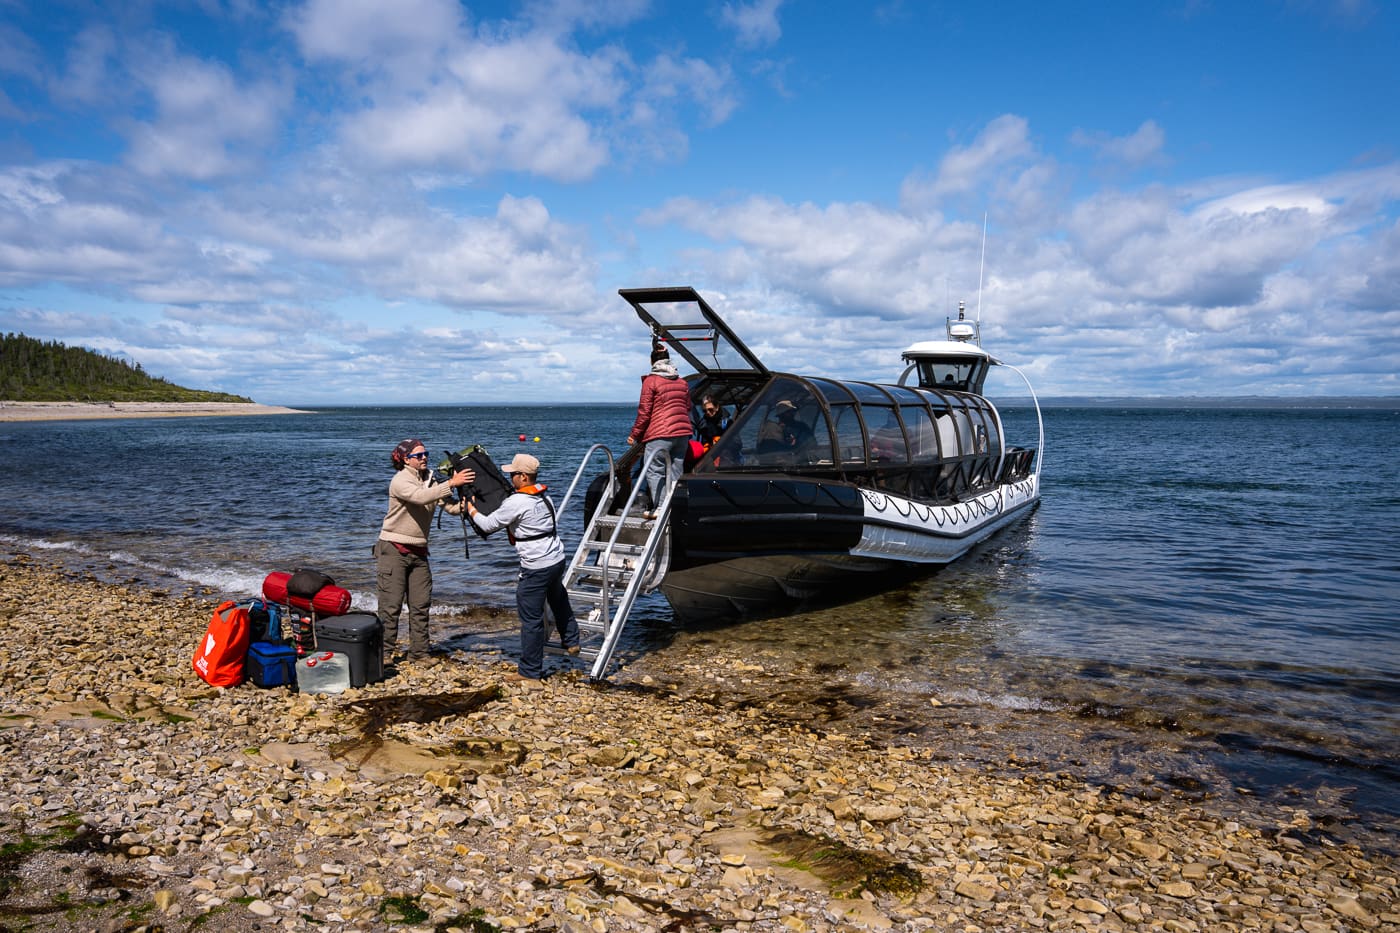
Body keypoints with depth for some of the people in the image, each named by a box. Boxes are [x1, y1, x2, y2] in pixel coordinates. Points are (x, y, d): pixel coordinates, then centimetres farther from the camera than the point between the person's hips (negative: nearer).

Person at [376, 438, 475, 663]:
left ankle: (419, 652, 14)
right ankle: (383, 653, 5)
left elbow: (452, 508, -3)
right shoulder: (400, 481, -13)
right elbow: (420, 497, -33)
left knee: (421, 604, 6)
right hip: (393, 550, -6)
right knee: (391, 605, -4)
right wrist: (451, 483, -37)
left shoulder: (433, 482, 6)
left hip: (418, 551, 6)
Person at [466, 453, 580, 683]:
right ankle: (571, 642, 48)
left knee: (531, 619, 0)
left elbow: (488, 525, -7)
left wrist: (471, 510, 11)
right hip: (557, 559, 9)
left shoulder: (516, 503, -17)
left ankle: (530, 671, 8)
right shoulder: (543, 496, 8)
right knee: (559, 602, 32)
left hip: (536, 567, -9)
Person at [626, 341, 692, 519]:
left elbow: (644, 411, -5)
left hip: (660, 434, -6)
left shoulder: (650, 381, -3)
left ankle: (659, 508, -9)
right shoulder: (682, 382, 15)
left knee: (655, 470, -2)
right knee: (675, 471, 9)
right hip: (683, 432, 6)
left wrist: (634, 434, 2)